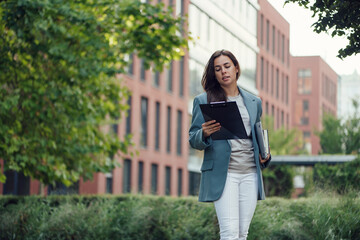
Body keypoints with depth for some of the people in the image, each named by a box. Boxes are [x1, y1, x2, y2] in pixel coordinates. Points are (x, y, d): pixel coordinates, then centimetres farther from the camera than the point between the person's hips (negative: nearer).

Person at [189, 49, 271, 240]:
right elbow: (193, 140, 4)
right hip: (222, 174, -4)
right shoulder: (203, 101, 4)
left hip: (250, 174, 4)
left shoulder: (254, 102, 16)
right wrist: (204, 134, -19)